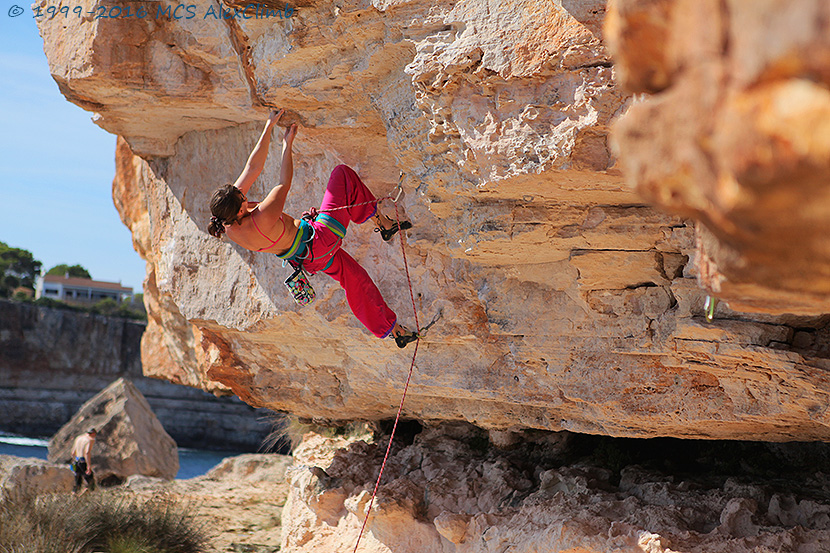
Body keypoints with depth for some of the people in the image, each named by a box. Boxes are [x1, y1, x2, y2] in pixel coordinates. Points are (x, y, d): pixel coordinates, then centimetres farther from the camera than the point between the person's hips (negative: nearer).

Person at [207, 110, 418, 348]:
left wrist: (269, 126, -10)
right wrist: (287, 144, -7)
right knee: (342, 174, 1)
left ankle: (392, 329, 37)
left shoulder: (225, 218, -15)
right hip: (320, 238, -8)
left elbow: (254, 166, -10)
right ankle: (382, 223, 15)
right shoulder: (261, 220, -38)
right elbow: (284, 183, -20)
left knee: (355, 279, 25)